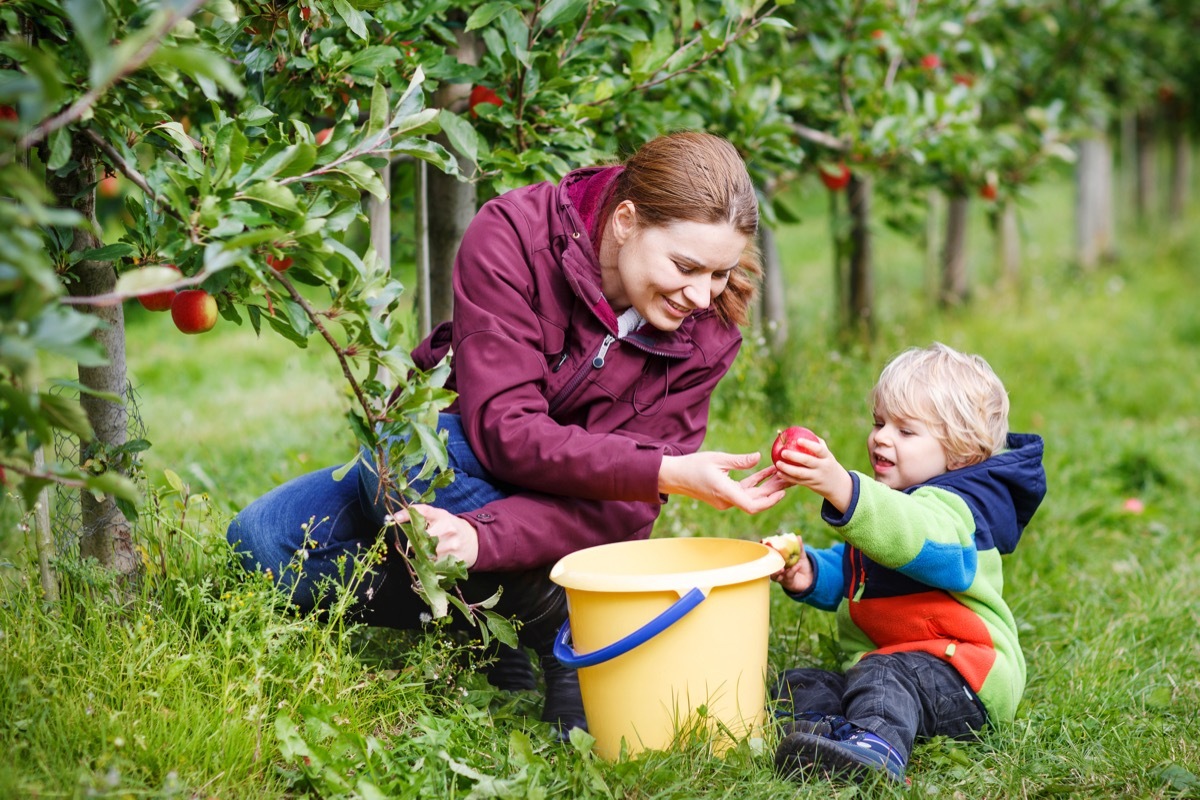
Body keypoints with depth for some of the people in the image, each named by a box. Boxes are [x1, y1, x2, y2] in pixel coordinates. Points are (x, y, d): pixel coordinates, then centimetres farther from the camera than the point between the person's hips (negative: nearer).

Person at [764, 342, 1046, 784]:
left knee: (887, 676, -37)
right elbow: (846, 573, 28)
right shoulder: (887, 500, 19)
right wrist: (808, 574, 3)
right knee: (798, 683, -8)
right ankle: (820, 727, -38)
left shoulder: (955, 508, -12)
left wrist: (841, 487, -53)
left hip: (963, 675, -10)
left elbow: (913, 535, -37)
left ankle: (877, 742, -64)